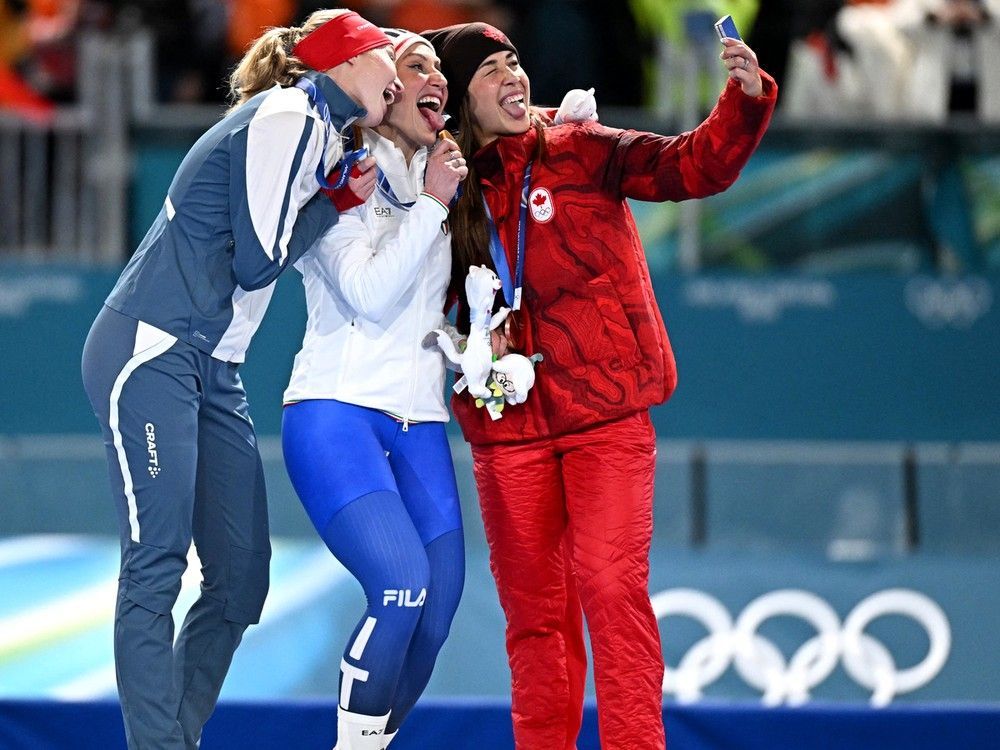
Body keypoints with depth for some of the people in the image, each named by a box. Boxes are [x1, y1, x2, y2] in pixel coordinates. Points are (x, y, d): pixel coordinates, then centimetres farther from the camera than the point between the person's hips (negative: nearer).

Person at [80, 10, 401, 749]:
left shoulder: (319, 129, 19)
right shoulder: (286, 118, -9)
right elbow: (258, 261, -13)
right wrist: (339, 197, 0)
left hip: (213, 372, 10)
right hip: (150, 351, -10)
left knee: (241, 576, 3)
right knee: (157, 565, -14)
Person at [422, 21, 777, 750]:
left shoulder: (581, 154, 1)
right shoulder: (452, 188, 8)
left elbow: (697, 165, -10)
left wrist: (747, 100, -26)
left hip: (607, 416, -3)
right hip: (508, 428, 3)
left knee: (611, 586, -15)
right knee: (532, 607, 7)